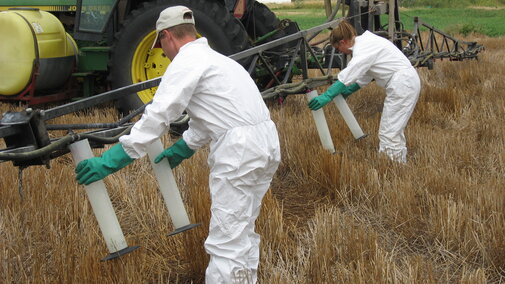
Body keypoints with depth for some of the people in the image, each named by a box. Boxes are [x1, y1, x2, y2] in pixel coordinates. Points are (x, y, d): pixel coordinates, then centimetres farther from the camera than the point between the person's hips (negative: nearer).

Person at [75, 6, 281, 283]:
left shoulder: (185, 62, -6)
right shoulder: (211, 57, 23)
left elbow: (156, 117, -12)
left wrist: (109, 161, -9)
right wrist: (181, 149, 40)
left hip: (240, 151, -10)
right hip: (265, 144, 10)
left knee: (226, 241, -5)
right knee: (242, 232, 20)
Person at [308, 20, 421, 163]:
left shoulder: (363, 48, -16)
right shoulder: (365, 42, 14)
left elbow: (347, 76, -25)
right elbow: (366, 74, 21)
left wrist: (327, 96, -25)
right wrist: (349, 90, 22)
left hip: (402, 84, -10)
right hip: (407, 81, 10)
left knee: (388, 132, -7)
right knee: (394, 130, 17)